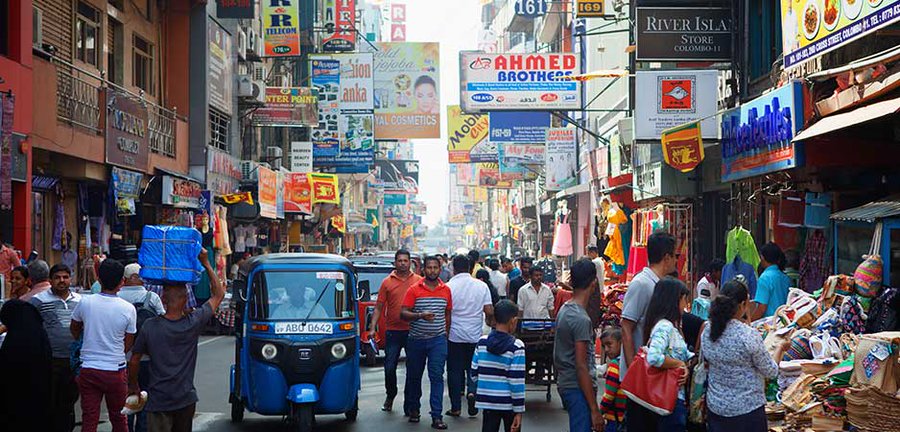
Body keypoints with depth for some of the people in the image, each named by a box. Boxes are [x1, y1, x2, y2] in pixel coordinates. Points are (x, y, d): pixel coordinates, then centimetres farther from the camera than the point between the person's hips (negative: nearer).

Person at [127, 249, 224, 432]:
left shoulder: (150, 326, -8)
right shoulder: (193, 323, -8)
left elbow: (134, 361, -1)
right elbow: (219, 295, 4)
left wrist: (133, 386, 16)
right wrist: (206, 264, 7)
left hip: (158, 401, -1)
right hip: (186, 399, 1)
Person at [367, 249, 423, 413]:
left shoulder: (419, 281, 3)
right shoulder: (387, 282, 4)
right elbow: (379, 307, 5)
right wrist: (372, 328, -4)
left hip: (413, 331, 0)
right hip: (393, 331, 0)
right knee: (389, 368, 4)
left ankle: (409, 404, 13)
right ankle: (390, 395, 29)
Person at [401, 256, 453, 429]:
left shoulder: (446, 290, 5)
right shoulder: (414, 290, -4)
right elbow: (403, 313, -9)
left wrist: (446, 334, 11)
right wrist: (420, 315, -25)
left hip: (438, 340, 0)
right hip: (416, 339, 0)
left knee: (437, 376, -7)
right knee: (414, 376, 12)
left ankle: (437, 416, -8)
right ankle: (413, 409, 31)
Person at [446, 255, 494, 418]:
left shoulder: (449, 286, -9)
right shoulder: (481, 286, -2)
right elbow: (489, 311, -4)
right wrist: (489, 321, 17)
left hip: (454, 335, -2)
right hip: (475, 335, 2)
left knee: (454, 370, 7)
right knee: (473, 367, 16)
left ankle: (456, 407, 10)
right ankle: (472, 391, -11)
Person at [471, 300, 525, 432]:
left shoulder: (482, 342, -1)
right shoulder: (516, 346, -13)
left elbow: (474, 374, 5)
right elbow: (517, 381, -14)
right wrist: (519, 410, -10)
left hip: (487, 402, 3)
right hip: (508, 404, -3)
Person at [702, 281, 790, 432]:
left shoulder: (707, 332, -5)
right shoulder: (749, 335, -21)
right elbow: (771, 373, -10)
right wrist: (781, 348, 8)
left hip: (715, 407, 5)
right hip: (748, 408, -5)